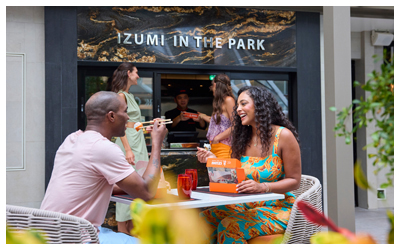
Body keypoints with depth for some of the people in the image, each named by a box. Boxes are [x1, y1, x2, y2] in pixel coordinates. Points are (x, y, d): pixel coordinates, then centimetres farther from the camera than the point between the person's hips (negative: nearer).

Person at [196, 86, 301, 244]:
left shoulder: (283, 136, -7)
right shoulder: (242, 139, 10)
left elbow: (294, 181, -9)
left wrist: (262, 187, -24)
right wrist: (214, 161, -2)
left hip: (277, 208, -5)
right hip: (246, 206, 6)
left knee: (229, 227, -29)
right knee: (204, 219, -18)